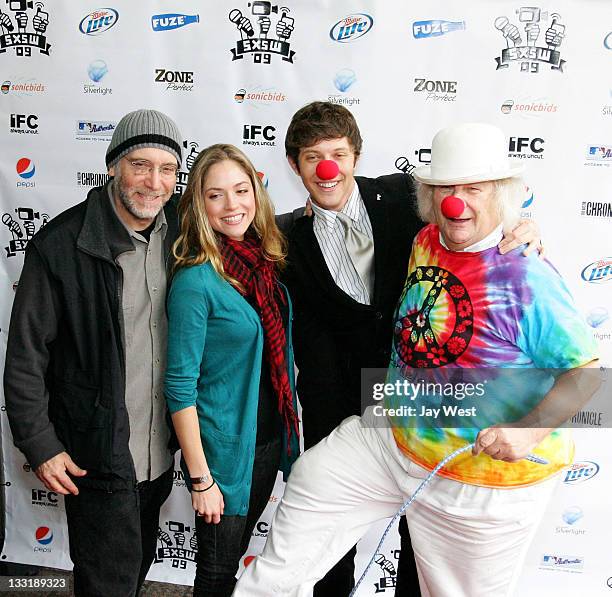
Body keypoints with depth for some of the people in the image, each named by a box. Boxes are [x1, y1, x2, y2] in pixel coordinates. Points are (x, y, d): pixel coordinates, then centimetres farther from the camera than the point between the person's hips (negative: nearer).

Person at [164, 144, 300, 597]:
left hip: (271, 439, 6)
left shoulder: (264, 262, 0)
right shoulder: (196, 280, -20)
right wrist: (200, 479, -16)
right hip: (224, 448, -6)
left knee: (238, 553, 24)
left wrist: (287, 437, 12)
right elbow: (180, 386, -18)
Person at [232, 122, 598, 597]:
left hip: (485, 474, -6)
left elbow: (589, 366, -19)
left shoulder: (526, 277, -24)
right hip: (399, 434, 6)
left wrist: (529, 430, -29)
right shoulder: (426, 242, -2)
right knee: (315, 478, 8)